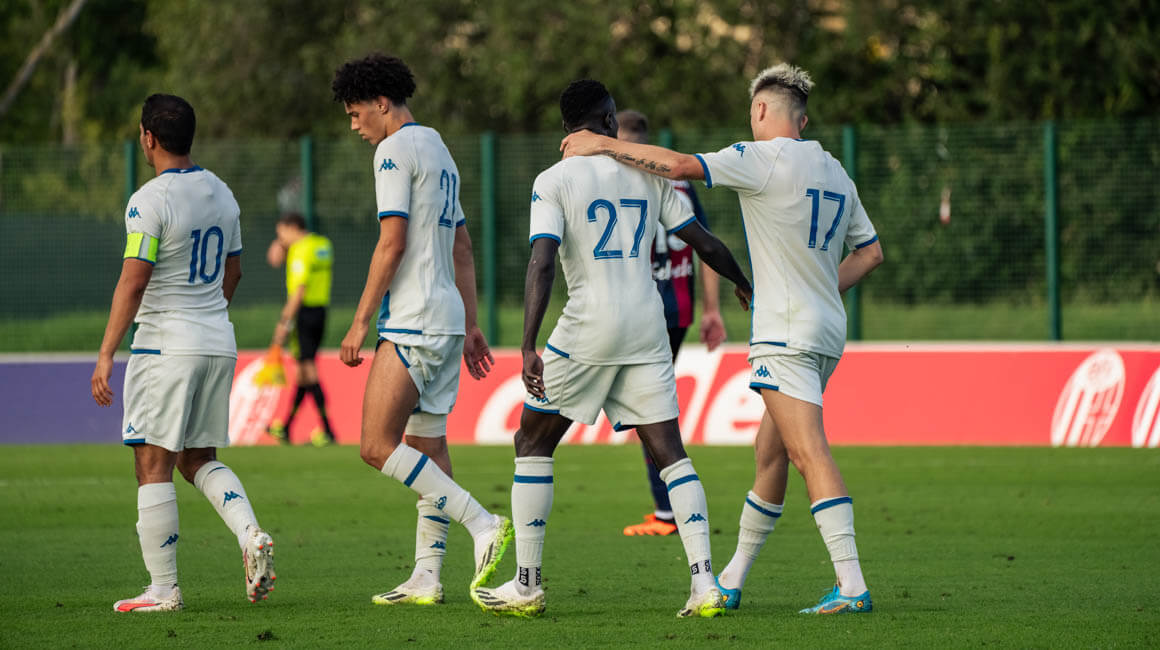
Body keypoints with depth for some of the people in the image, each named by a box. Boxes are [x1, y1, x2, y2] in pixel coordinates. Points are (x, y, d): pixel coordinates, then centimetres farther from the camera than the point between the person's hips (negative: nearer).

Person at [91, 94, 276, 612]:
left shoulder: (151, 200, -14)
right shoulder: (221, 193, 10)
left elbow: (132, 283, -18)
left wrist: (106, 355, -15)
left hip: (166, 347, -7)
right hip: (219, 345, 8)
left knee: (153, 466, -2)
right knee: (199, 460, 17)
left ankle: (163, 589, -2)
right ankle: (251, 535, -6)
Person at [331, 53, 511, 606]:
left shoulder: (396, 150, -9)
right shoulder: (439, 151, 21)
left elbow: (392, 242, -16)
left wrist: (359, 322, -13)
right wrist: (470, 326, 24)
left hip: (413, 321, -10)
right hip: (447, 316, 10)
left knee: (378, 446, -12)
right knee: (427, 446, 9)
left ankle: (482, 524, -19)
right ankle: (426, 577, 7)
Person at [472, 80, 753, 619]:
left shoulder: (554, 181, -4)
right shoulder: (649, 174, 8)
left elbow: (542, 264, -15)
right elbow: (704, 242, 14)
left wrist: (528, 347, -20)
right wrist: (744, 285, 32)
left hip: (589, 326, -4)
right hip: (647, 329, 4)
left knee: (533, 443, 10)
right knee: (669, 452, 4)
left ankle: (526, 585, 7)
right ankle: (704, 583, -9)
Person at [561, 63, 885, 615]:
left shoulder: (763, 158, -9)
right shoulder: (834, 172, 15)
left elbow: (680, 165, -17)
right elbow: (871, 251, 20)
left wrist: (603, 145, -7)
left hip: (786, 332, -8)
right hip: (827, 331, 8)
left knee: (809, 452, -14)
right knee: (770, 450, 15)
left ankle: (851, 585, -22)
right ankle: (732, 579, 23)